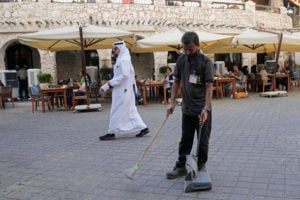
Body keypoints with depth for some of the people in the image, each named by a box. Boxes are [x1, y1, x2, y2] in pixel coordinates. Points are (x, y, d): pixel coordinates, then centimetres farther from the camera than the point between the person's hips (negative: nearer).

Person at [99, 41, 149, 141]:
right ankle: (142, 128, 15)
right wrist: (105, 87, 15)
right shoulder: (120, 60, 17)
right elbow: (117, 77, 20)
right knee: (130, 110, 11)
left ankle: (112, 132, 5)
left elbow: (125, 75, -24)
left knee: (118, 111, -3)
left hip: (124, 91, -10)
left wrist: (111, 82, -17)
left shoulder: (124, 60, -14)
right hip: (123, 91, 10)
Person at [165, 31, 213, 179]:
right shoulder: (181, 60, 2)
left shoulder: (205, 62, -13)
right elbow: (176, 82, 8)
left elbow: (209, 87, -17)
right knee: (185, 140, 12)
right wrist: (172, 102, 0)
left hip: (202, 109, -4)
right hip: (187, 109, 4)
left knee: (202, 141, 8)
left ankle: (201, 167, 24)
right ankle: (181, 167, 21)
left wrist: (206, 109, -25)